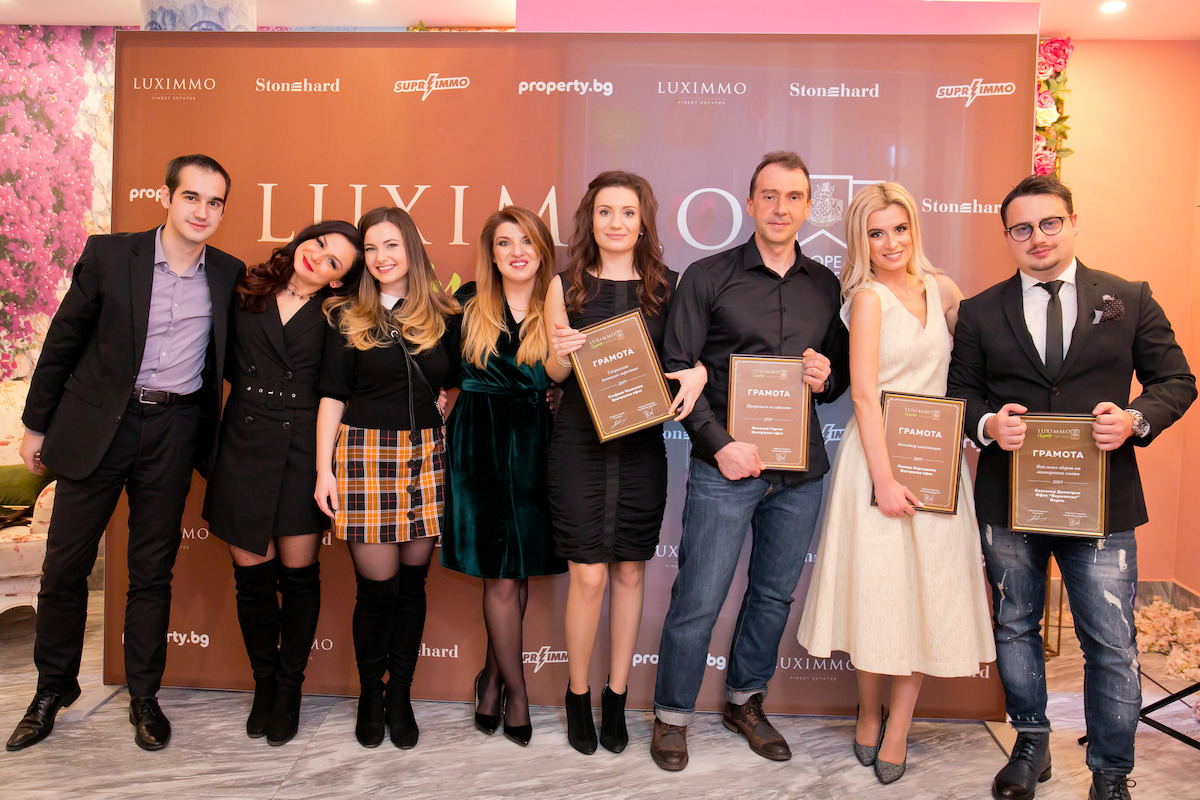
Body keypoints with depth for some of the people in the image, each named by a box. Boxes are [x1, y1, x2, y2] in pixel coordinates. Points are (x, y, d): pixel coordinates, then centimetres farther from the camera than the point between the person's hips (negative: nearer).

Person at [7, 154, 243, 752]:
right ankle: (52, 689, 28)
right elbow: (63, 341, 2)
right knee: (65, 564, 7)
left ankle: (144, 696, 24)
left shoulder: (229, 274, 2)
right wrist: (37, 424, 5)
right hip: (96, 425, -1)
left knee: (153, 570, 9)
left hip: (173, 432, 1)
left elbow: (229, 359, 13)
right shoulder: (109, 254, -4)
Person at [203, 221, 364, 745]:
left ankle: (289, 687, 23)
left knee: (298, 573, 4)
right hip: (244, 445, 2)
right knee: (252, 574, 6)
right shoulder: (247, 291, 6)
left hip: (301, 450, -1)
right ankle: (263, 683, 27)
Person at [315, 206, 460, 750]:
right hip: (365, 454, -2)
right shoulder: (348, 318, 3)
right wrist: (324, 470, -4)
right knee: (377, 584, -1)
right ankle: (369, 693, 21)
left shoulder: (444, 316, 8)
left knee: (413, 580, 7)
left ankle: (400, 694, 23)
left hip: (425, 455, 2)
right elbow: (332, 396, 2)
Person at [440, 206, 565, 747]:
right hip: (478, 444, -1)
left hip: (534, 446, 1)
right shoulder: (469, 304, 4)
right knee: (501, 575, 1)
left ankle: (493, 674, 27)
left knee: (517, 570, 7)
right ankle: (516, 689, 16)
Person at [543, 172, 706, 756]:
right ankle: (578, 696, 21)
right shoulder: (567, 286, 2)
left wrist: (698, 372, -15)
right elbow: (555, 373, 5)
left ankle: (616, 696, 26)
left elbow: (691, 354, 7)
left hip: (641, 445, 2)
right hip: (579, 443, -1)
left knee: (630, 572, 9)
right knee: (589, 575, -1)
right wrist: (561, 354, -17)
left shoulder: (668, 286, 3)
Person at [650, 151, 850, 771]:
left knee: (775, 593, 15)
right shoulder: (707, 277, -1)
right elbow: (676, 368, -5)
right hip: (726, 464, -4)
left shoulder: (826, 286, 11)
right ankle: (672, 715, 20)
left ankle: (745, 702, 35)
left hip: (801, 470, 4)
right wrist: (719, 442, -13)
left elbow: (842, 372, 20)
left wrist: (827, 378, -4)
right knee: (698, 599, -1)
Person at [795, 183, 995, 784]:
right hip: (880, 454, -5)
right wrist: (884, 479, -16)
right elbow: (864, 393, -12)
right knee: (877, 587, 2)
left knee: (928, 589, 5)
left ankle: (899, 725, 18)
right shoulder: (869, 296, -6)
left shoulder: (939, 289, 10)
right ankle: (870, 711, 23)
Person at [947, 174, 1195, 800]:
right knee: (1015, 627, 14)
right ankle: (1031, 744, 35)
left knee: (1111, 644, 3)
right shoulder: (979, 312, 6)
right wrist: (987, 424, -13)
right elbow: (960, 392, 8)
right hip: (1008, 498, 2)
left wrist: (1137, 418, -13)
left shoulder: (1130, 299, 5)